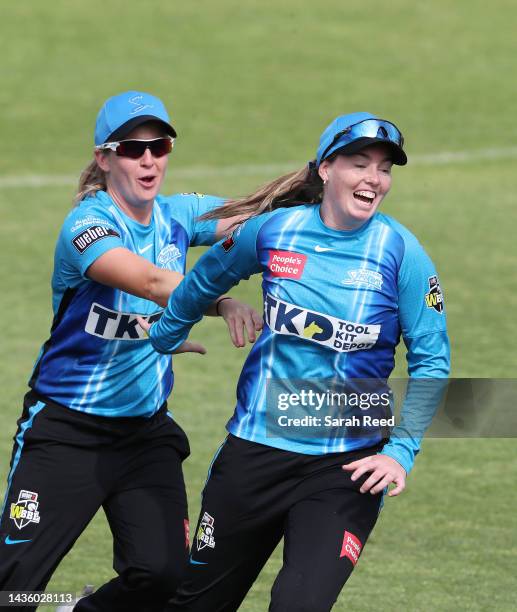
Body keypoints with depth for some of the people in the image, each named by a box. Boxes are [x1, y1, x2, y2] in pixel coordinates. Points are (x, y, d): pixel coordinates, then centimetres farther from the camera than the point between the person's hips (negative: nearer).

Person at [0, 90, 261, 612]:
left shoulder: (177, 215, 4)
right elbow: (151, 282, -32)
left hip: (147, 430, 5)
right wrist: (222, 303, -47)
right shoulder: (86, 225, -16)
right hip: (66, 429, -5)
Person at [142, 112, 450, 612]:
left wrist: (401, 452, -13)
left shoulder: (400, 251, -8)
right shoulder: (272, 230, -2)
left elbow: (431, 361, -4)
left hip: (348, 467, -2)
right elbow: (205, 281, 19)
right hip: (256, 448, 2)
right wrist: (162, 337, 32)